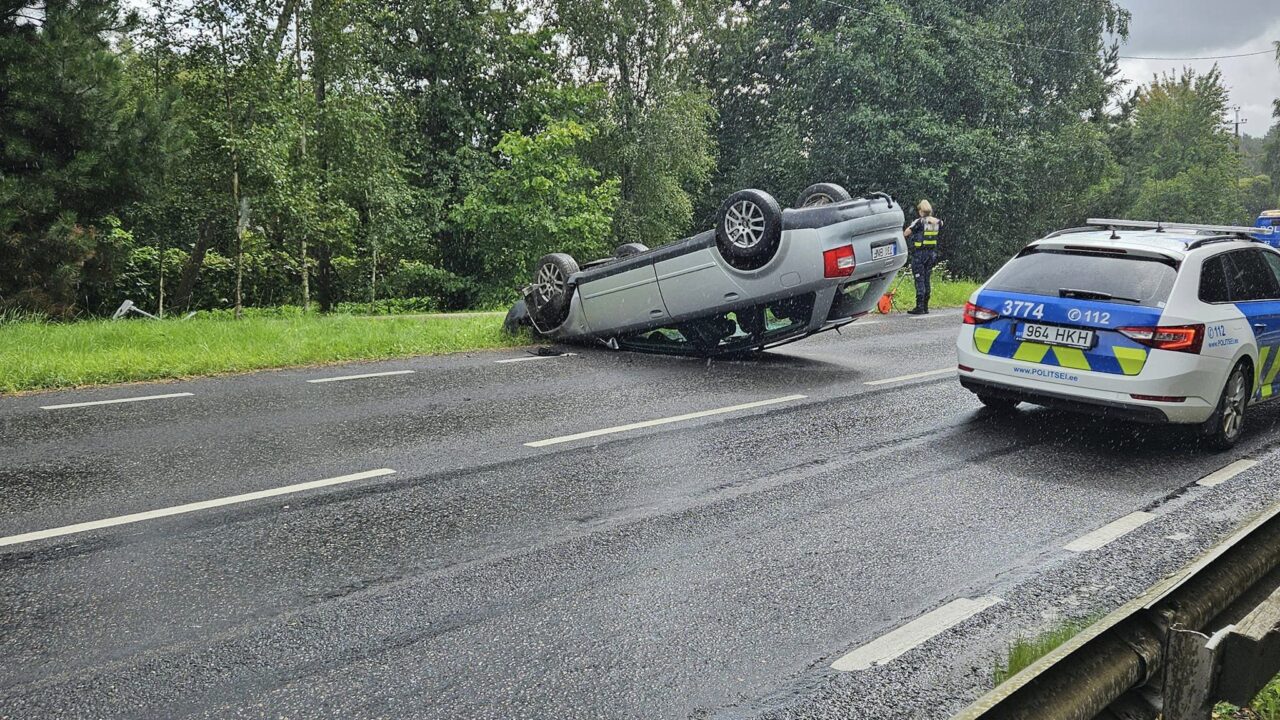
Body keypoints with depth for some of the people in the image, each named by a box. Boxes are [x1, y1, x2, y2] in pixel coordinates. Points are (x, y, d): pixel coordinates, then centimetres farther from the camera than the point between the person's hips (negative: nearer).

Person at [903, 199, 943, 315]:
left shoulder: (919, 222, -13)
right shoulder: (937, 222, 4)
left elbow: (905, 234, -11)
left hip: (919, 253, -6)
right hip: (932, 253, 6)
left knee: (919, 280, -4)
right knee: (926, 280, 12)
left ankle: (919, 307, -7)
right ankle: (925, 307, 14)